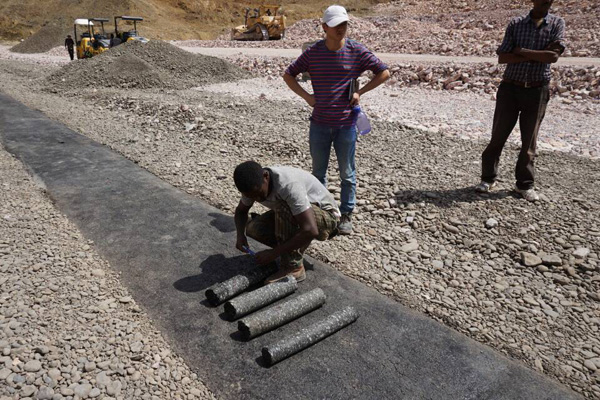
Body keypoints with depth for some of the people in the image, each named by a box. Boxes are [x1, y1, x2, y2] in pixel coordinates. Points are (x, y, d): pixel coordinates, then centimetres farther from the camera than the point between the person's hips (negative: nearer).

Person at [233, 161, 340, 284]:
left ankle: (293, 268, -21)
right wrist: (240, 235, -14)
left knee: (283, 208, -34)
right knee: (252, 228, -14)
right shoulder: (253, 184, -14)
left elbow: (310, 231, -40)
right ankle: (296, 248, 5)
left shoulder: (288, 185, -36)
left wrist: (274, 253, -33)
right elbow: (241, 210, 7)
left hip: (326, 217, -7)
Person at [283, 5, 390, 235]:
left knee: (347, 174, 8)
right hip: (319, 124, 1)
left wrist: (360, 92, -3)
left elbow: (384, 73, 4)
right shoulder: (313, 52, -1)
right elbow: (288, 75, 8)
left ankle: (346, 216, 22)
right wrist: (307, 97, -3)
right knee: (318, 172, 12)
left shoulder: (357, 51, -4)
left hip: (346, 124, -1)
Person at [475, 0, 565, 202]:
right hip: (510, 88, 0)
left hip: (537, 91, 0)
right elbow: (502, 58, -5)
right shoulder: (516, 23, 4)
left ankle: (525, 184, 17)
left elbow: (553, 56, -10)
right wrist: (535, 56, -13)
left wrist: (522, 52, -11)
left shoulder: (557, 23, 5)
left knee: (529, 140, 6)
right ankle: (488, 178, 16)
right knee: (498, 135, 3)